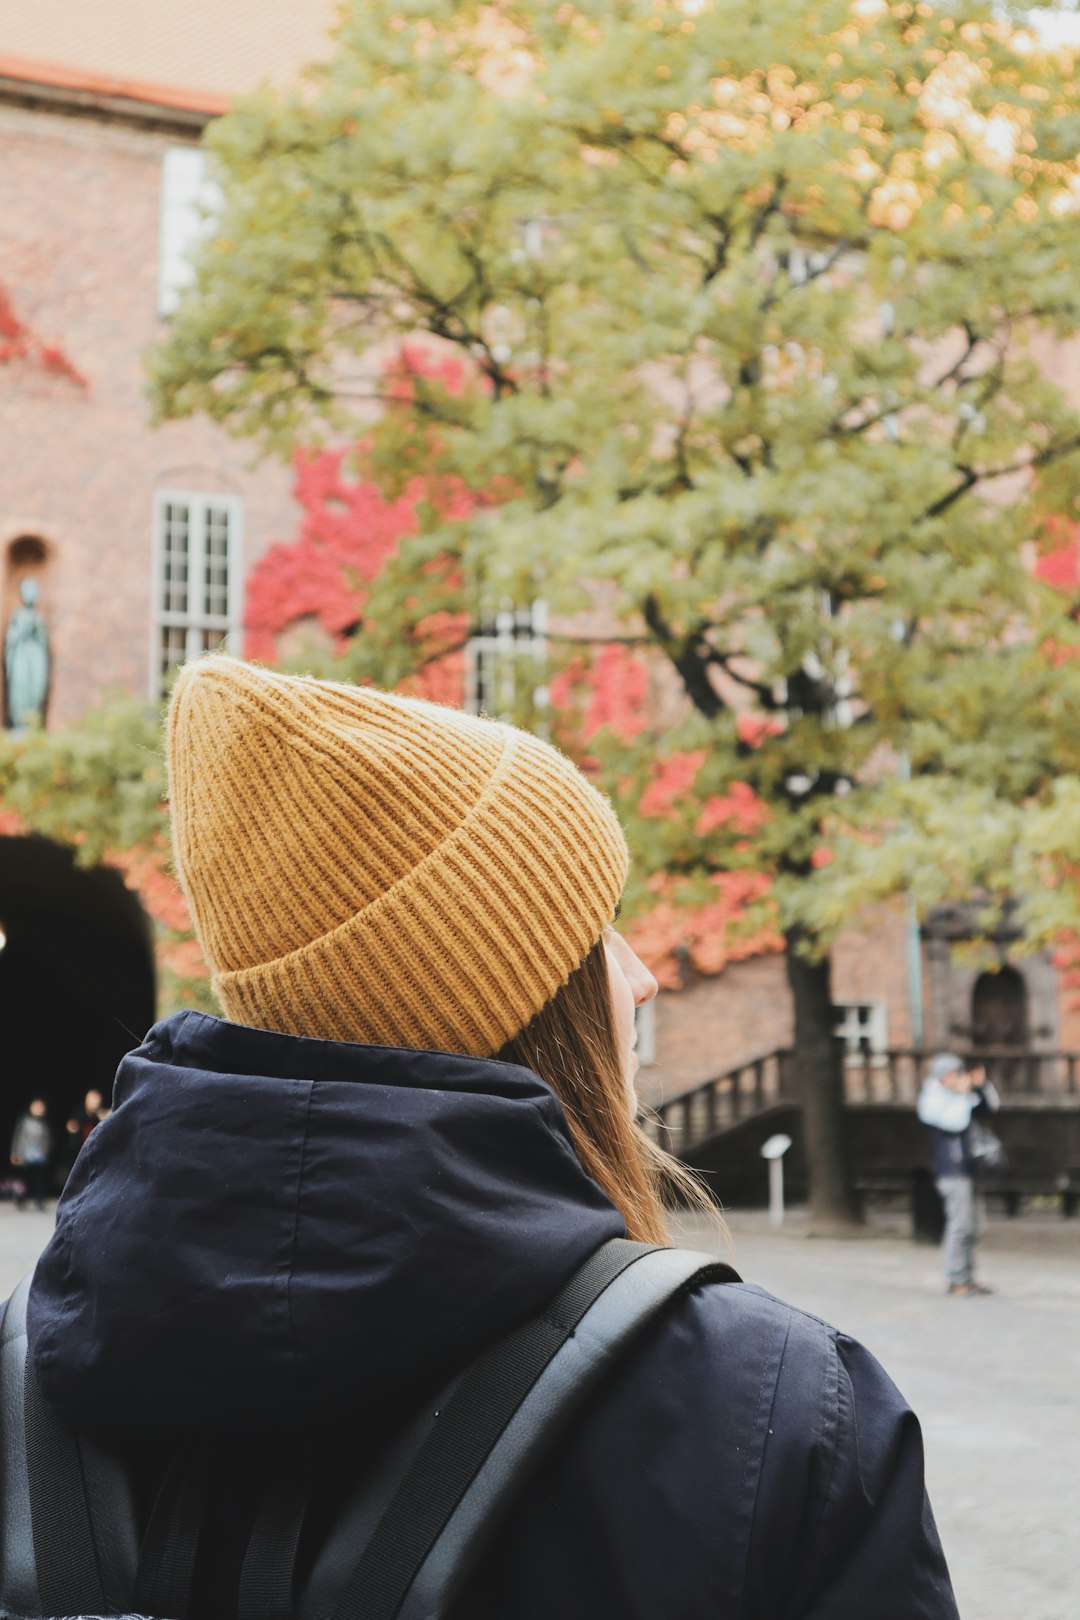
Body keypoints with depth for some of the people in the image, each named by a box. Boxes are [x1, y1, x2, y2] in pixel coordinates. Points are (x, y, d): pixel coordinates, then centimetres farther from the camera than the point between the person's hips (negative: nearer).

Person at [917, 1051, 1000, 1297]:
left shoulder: (958, 1097, 18)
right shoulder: (931, 1100, -8)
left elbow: (991, 1104, 22)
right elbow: (955, 1122, -23)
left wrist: (982, 1084, 8)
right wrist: (962, 1094, -17)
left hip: (967, 1169, 9)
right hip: (952, 1171, -9)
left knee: (970, 1229, 10)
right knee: (960, 1224, -13)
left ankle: (967, 1279, 14)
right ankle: (955, 1280, -11)